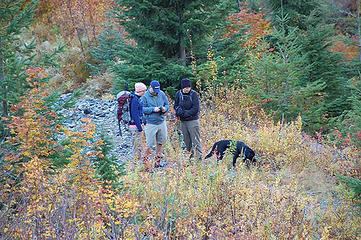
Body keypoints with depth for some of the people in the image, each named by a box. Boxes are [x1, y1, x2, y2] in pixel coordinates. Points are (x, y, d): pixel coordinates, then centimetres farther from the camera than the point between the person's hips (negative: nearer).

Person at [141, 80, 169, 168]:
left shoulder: (162, 94, 4)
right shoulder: (145, 96, -8)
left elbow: (167, 104, 12)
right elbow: (143, 109, -11)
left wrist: (165, 108, -10)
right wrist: (153, 109, -22)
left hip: (161, 122, 5)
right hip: (150, 124, -5)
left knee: (160, 143, 12)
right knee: (149, 144, -3)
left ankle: (157, 161, 25)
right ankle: (145, 161, 12)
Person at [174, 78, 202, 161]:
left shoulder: (193, 94, -10)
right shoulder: (178, 94, 2)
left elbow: (196, 108, -14)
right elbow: (176, 106, 12)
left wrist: (185, 114, -14)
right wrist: (179, 110, -10)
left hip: (193, 120, -5)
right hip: (183, 121, 5)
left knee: (196, 140, -5)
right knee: (186, 141, 11)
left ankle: (199, 156, -3)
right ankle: (191, 155, 21)